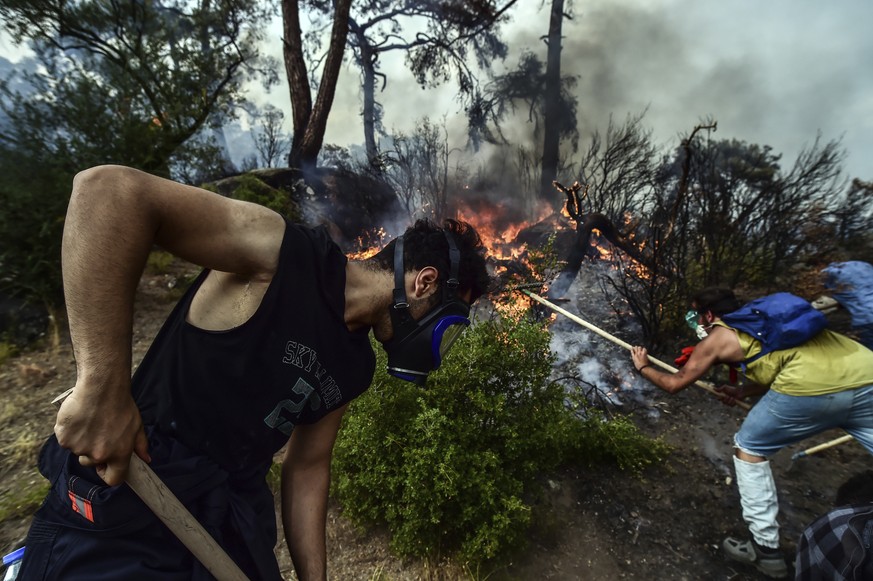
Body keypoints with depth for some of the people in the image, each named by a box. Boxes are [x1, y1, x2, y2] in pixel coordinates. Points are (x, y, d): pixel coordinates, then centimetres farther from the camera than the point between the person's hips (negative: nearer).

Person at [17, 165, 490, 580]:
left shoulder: (354, 369, 3)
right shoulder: (288, 255, -20)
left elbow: (307, 468, 10)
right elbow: (109, 191, -28)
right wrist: (101, 388, -32)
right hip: (112, 522, -6)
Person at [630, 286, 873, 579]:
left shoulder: (717, 337, 13)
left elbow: (674, 384, 20)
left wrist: (643, 367, 36)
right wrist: (744, 391, 41)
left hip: (812, 385, -7)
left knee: (748, 449, 14)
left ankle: (765, 548, 20)